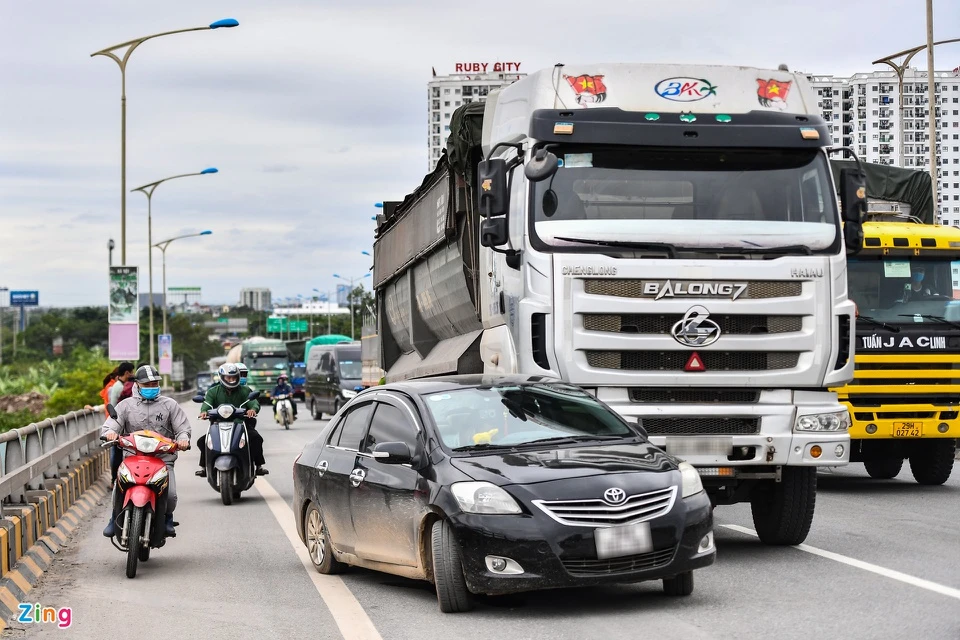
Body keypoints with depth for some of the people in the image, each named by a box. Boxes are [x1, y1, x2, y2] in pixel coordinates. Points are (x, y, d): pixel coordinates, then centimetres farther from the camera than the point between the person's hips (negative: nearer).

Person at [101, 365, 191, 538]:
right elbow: (109, 426, 4)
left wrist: (183, 438, -15)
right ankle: (116, 519, 2)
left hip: (163, 458, 0)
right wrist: (110, 433, -21)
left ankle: (167, 519, 14)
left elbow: (183, 427, 9)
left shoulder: (169, 404, 12)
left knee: (170, 494, -21)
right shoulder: (126, 406, 12)